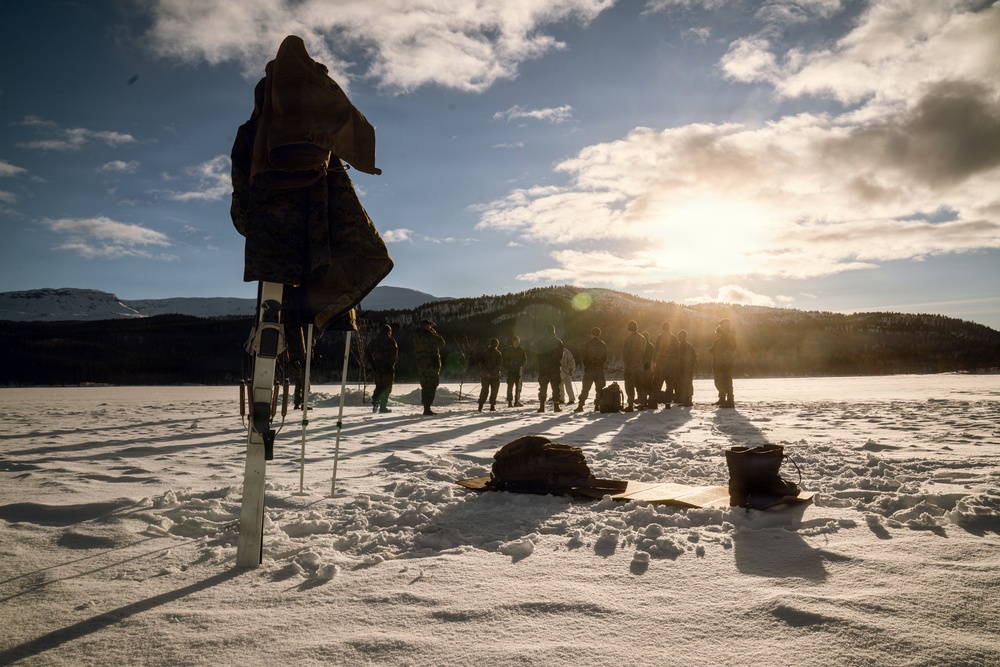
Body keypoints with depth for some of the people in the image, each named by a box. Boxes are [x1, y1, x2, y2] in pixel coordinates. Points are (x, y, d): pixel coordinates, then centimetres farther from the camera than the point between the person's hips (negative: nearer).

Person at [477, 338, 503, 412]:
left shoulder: (484, 352, 4)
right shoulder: (498, 353, -5)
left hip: (485, 375, 3)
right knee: (494, 391, 6)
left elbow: (481, 363, -1)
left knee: (484, 390, 10)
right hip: (495, 375, -3)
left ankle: (480, 406, 5)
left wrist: (486, 371, -5)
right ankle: (492, 406, 4)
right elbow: (500, 365, -10)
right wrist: (494, 371, -8)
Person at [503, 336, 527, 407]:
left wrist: (519, 363, -12)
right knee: (510, 386, -7)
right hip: (511, 370, -1)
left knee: (518, 386, 3)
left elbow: (525, 360, 5)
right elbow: (505, 360, 7)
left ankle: (517, 401, 10)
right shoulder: (509, 350, 5)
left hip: (519, 371, 1)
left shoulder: (522, 350, 5)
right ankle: (509, 402, -5)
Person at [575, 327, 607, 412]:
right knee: (599, 389, 8)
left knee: (585, 389, 0)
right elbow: (605, 358, 7)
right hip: (600, 370, 2)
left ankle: (580, 406, -4)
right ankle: (597, 405, 5)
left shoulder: (587, 344, -6)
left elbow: (584, 357, -7)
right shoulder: (603, 345, 5)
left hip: (589, 370, -2)